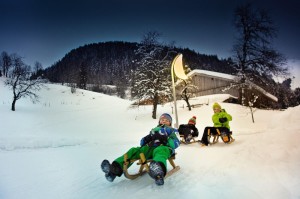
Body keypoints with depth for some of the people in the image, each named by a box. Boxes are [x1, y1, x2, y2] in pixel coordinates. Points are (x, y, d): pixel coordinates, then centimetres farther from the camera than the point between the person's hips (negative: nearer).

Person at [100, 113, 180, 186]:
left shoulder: (172, 131, 24)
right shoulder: (154, 129, 34)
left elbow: (176, 143, 5)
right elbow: (142, 143, 25)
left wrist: (166, 140, -13)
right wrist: (147, 139, 1)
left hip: (164, 148, -5)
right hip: (150, 148, 5)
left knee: (160, 151, -40)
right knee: (134, 150, -19)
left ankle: (158, 170, -74)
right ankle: (115, 168, -38)